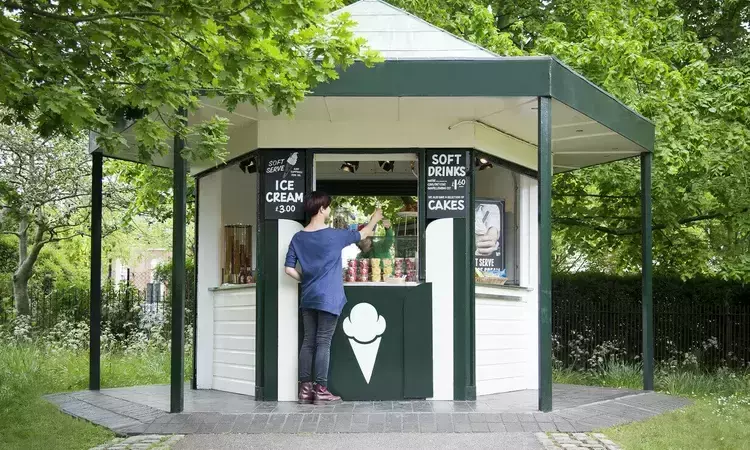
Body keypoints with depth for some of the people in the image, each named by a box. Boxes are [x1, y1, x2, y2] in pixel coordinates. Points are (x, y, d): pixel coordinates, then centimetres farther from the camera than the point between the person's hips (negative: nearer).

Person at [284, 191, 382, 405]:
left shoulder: (298, 238, 4)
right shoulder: (334, 236, -9)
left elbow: (289, 269, 3)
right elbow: (363, 234, 7)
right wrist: (375, 219, 25)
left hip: (308, 299, 5)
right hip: (328, 299, -5)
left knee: (308, 342, 7)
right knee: (323, 343, -3)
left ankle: (305, 388, 9)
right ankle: (321, 390, -1)